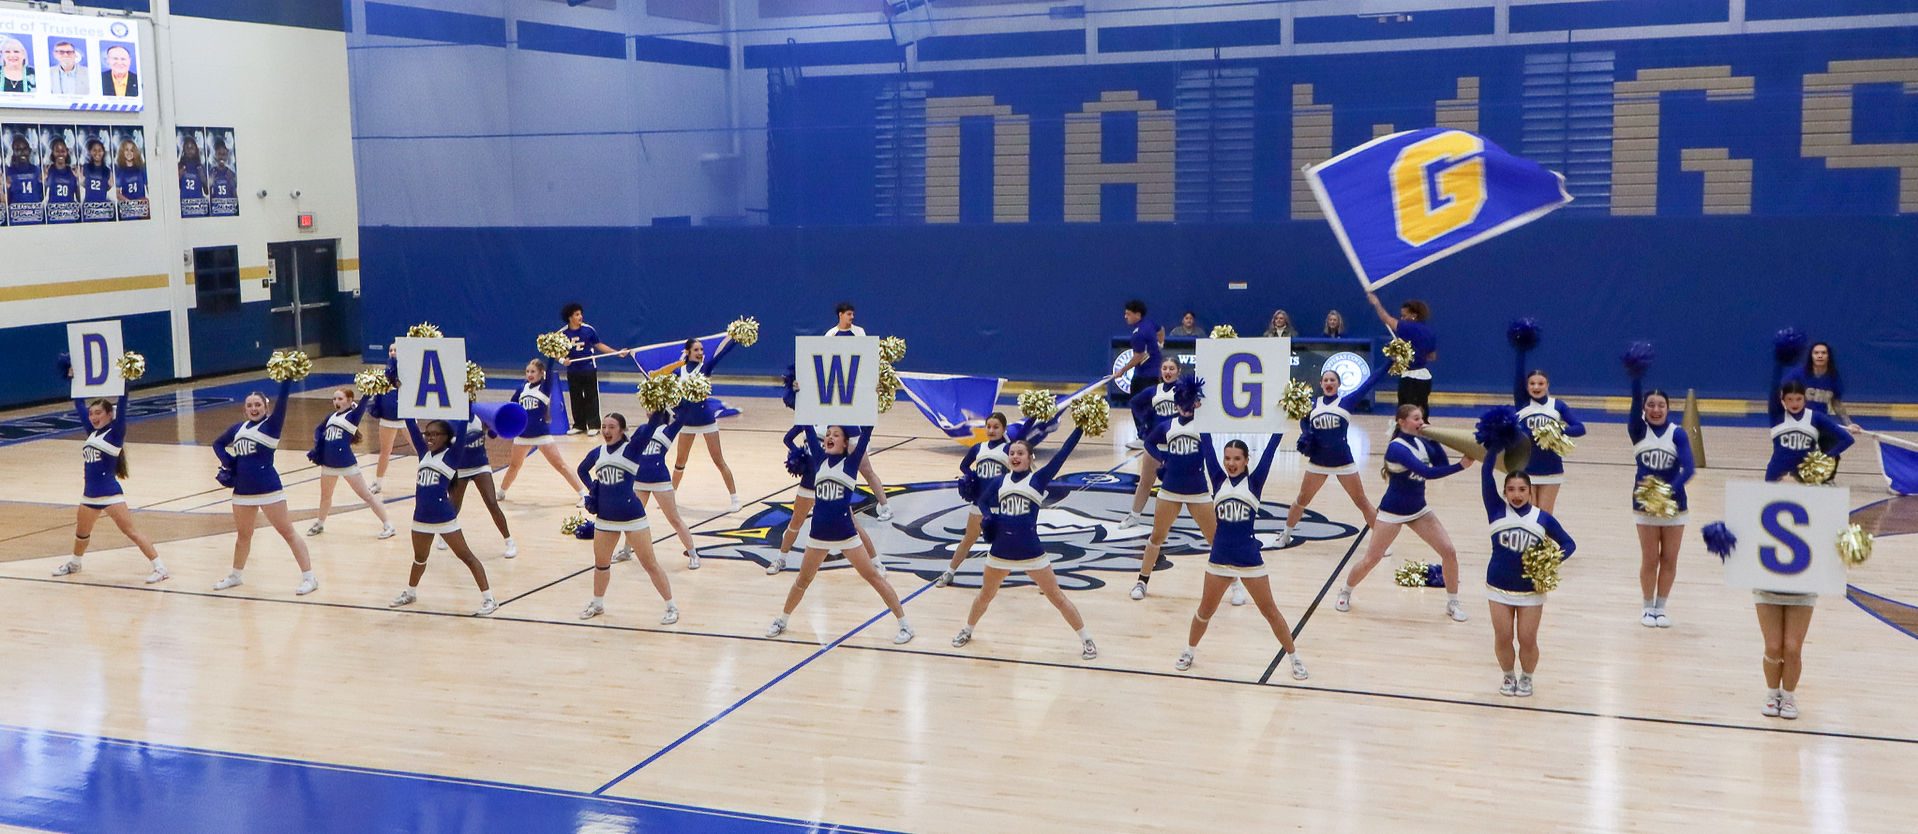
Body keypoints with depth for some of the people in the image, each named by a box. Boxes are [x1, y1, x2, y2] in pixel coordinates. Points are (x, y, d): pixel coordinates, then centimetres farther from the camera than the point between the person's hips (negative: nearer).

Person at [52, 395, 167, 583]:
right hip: (89, 494, 7)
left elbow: (121, 407, -19)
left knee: (130, 531, -11)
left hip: (110, 494, -7)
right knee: (81, 532, 24)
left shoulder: (115, 432, -7)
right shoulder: (92, 431, 10)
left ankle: (159, 568, -11)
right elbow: (79, 405, 19)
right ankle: (74, 564, 48)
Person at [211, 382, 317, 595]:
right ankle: (236, 575, 38)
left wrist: (287, 380, -32)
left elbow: (282, 401, -20)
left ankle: (309, 578, -2)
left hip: (268, 490, -6)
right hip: (242, 491, 6)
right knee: (243, 535, 20)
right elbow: (218, 444, 27)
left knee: (287, 532, -4)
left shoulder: (271, 425, -5)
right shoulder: (238, 428, 11)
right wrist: (227, 461, 9)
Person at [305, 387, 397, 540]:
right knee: (325, 496, 22)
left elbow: (362, 405, -24)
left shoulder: (353, 416, -6)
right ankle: (320, 524, 43)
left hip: (347, 464, -6)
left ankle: (388, 526, 0)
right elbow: (318, 430, 27)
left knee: (366, 496, -4)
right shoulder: (331, 417, 11)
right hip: (328, 464, 6)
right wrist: (317, 445, 12)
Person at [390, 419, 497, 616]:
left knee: (466, 556, -4)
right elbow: (412, 427, 10)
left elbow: (461, 429, -17)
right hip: (421, 517, 6)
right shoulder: (424, 453, 7)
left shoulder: (451, 454, -9)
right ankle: (410, 593, 44)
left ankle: (488, 599, -2)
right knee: (420, 558, 24)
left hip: (444, 517, -6)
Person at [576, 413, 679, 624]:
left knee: (650, 564, -2)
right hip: (605, 517, 5)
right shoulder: (597, 453, 5)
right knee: (601, 564, 18)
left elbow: (649, 429, -27)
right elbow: (582, 470, 26)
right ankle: (597, 604, 39)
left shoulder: (632, 448, -9)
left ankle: (672, 608, 8)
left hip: (632, 517, -5)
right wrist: (591, 488, 11)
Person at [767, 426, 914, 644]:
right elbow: (809, 429, 8)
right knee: (802, 580, 17)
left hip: (846, 533, -4)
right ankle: (782, 620, 36)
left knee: (874, 577, -1)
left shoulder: (851, 461, -3)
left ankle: (904, 624, 5)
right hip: (819, 533, 4)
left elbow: (866, 434, -9)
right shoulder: (819, 458, 7)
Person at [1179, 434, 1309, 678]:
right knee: (1205, 611, 13)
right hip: (1219, 558, 2)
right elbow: (1207, 445, 0)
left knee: (1270, 612, 6)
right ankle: (1190, 651, 35)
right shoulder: (1218, 480, 2)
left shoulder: (1254, 482, -2)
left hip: (1250, 560, -2)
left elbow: (1270, 449, -5)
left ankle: (1295, 658, 19)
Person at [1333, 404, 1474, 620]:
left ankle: (1453, 603, 12)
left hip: (1419, 509, 6)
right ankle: (1345, 592, 25)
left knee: (1449, 551, -5)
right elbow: (1427, 472, -32)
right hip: (1393, 511, -6)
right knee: (1371, 560, -1)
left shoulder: (1421, 441, 0)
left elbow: (1442, 465, -8)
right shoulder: (1397, 447, -23)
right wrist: (1461, 466, -35)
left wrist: (1432, 438, -16)